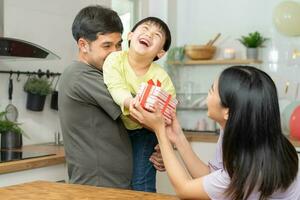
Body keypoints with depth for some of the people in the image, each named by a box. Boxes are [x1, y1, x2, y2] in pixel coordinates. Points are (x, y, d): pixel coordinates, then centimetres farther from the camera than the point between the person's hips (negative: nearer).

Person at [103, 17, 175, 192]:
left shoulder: (161, 78, -18)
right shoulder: (115, 60, -18)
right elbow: (117, 89, -34)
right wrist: (132, 103, -54)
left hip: (142, 133, -1)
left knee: (142, 187, -4)